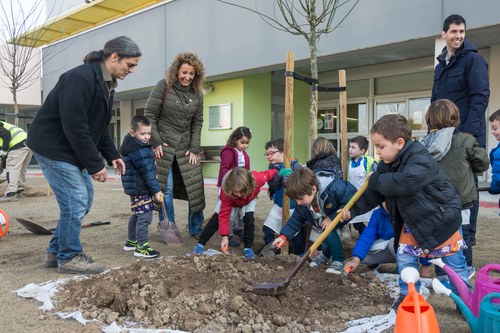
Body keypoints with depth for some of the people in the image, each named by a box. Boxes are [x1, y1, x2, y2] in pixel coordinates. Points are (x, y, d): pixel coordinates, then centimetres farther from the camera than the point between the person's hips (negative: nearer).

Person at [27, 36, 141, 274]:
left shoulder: (106, 83, 9)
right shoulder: (80, 78, -22)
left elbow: (99, 126, 16)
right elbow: (75, 127, -27)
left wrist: (112, 155, 6)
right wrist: (95, 165, -23)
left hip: (71, 148, 10)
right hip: (52, 147, -10)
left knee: (84, 197, 11)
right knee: (75, 200, -10)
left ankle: (56, 251, 23)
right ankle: (69, 257, 7)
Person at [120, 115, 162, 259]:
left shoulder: (131, 144, 11)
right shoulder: (139, 151, -22)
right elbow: (147, 172, -20)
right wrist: (156, 190, -16)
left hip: (135, 187, 11)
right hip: (140, 189, -11)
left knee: (136, 215, 21)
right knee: (145, 216, -8)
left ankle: (131, 241, 34)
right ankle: (142, 247, -2)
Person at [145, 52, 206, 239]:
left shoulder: (197, 93, 6)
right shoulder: (164, 86, -5)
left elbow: (197, 123, 8)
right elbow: (149, 115, -5)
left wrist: (194, 149, 0)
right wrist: (156, 142, -10)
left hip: (185, 148, 4)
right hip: (163, 146, -4)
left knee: (196, 188, 3)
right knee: (166, 189, -2)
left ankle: (196, 230, 17)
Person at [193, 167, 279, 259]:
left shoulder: (257, 179, -46)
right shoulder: (226, 192, -45)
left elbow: (268, 174, -24)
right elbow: (224, 214, -39)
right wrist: (224, 236, -41)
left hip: (249, 200, 2)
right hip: (230, 201, -1)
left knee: (249, 220, -14)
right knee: (217, 218, -8)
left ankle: (248, 248, -2)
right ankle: (200, 244, 0)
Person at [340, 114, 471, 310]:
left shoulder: (420, 159, -28)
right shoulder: (386, 165, -2)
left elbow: (404, 183, -45)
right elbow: (373, 194, 2)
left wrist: (375, 180, -29)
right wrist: (353, 210, -9)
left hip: (440, 218, -7)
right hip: (411, 222, 7)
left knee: (454, 264, 7)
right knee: (405, 258, 7)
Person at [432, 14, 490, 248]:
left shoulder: (473, 59, -5)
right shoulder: (440, 65, 17)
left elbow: (481, 97, -13)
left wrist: (469, 131, -20)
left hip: (468, 135, -6)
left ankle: (468, 234, 9)